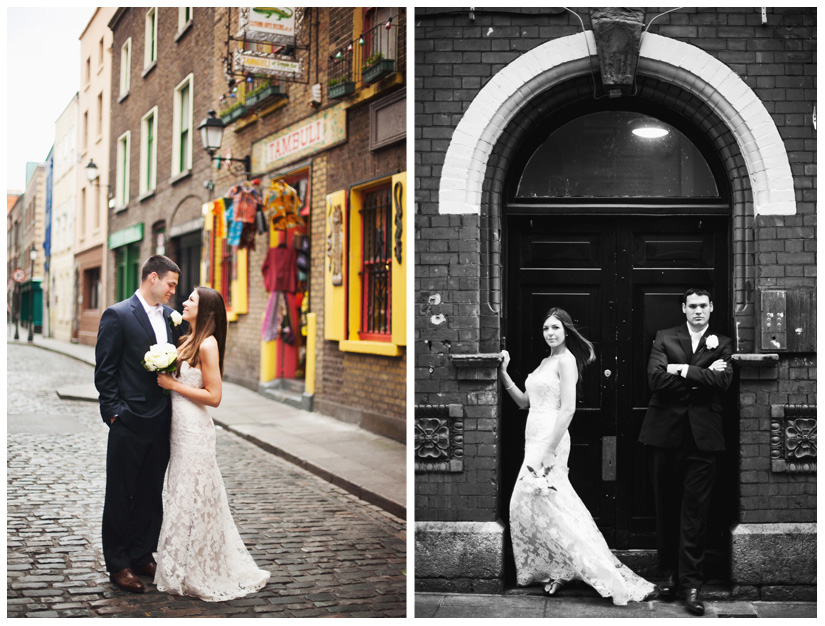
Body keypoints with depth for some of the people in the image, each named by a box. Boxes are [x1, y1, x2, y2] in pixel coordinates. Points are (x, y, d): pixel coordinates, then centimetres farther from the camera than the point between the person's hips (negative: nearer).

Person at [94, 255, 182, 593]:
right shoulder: (117, 315, -8)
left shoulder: (170, 317, 11)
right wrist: (115, 412, -13)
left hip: (161, 423, 6)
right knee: (121, 496, 5)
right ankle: (118, 565, 14)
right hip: (129, 424, -6)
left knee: (152, 495, 14)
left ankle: (143, 557, 25)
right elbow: (104, 371, -9)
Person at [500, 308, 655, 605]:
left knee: (545, 505, -11)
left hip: (551, 438, -9)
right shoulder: (545, 362, 18)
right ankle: (557, 569, 19)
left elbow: (568, 409, -17)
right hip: (535, 439, 9)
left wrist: (550, 451, -22)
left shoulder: (566, 360, -9)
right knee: (525, 505, 10)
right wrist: (503, 372, 9)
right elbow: (523, 401, 20)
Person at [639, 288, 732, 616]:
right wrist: (702, 376, -9)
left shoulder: (722, 344, 10)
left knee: (695, 511, -3)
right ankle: (668, 573, 18)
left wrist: (681, 370, -11)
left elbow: (722, 380, -8)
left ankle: (690, 583, 2)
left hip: (702, 436, -1)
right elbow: (656, 379, -8)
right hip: (666, 432, 1)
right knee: (666, 507, 7)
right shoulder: (664, 338, 8)